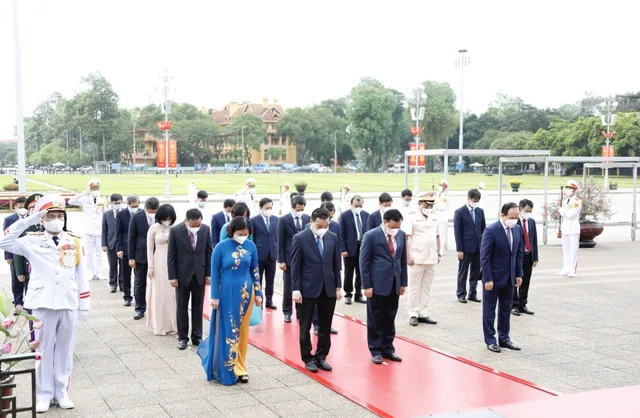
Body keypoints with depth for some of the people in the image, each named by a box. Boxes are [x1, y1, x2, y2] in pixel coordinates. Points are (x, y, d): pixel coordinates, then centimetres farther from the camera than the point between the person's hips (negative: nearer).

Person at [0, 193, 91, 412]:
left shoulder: (74, 242, 6)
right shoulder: (33, 242, 2)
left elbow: (81, 275, 8)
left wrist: (85, 303, 6)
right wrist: (28, 220, -13)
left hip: (69, 304, 2)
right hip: (43, 304, -2)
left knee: (65, 349, 10)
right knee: (44, 349, 7)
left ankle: (61, 391, 22)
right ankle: (44, 394, 18)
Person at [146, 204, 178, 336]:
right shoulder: (154, 228, -4)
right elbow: (149, 248, -1)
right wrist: (150, 267, -4)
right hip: (159, 263, -2)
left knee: (172, 294, 6)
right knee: (159, 294, 5)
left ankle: (172, 324, 17)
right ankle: (160, 325, 14)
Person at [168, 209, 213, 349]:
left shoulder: (205, 229, -5)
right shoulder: (175, 230, -12)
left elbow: (209, 252, 2)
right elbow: (171, 256, -7)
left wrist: (209, 274, 0)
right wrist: (172, 276, -9)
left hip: (200, 274, 2)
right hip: (182, 274, -2)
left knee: (198, 307, 9)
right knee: (181, 307, 7)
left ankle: (197, 336, 19)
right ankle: (182, 337, 18)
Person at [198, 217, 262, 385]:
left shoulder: (251, 246, -1)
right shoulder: (221, 247, -10)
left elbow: (255, 271, 7)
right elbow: (215, 273, -6)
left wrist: (258, 293, 5)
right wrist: (214, 296, -8)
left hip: (246, 293, 3)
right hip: (227, 293, -3)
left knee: (243, 331, 10)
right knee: (228, 330, 2)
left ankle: (240, 367, 21)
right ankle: (226, 369, 13)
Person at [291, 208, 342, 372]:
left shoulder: (333, 237, 4)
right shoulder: (300, 238, -8)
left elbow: (336, 264, 9)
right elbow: (295, 266, -8)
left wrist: (338, 286, 6)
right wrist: (296, 289, -12)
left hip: (328, 289, 4)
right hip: (308, 289, -4)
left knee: (325, 327, 9)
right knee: (305, 327, 7)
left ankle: (321, 357, 21)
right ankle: (308, 358, 18)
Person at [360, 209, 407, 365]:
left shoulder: (401, 235, 6)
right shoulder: (371, 236, -10)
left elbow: (403, 259, 12)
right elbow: (364, 262, -9)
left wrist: (403, 282, 10)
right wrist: (367, 285, -12)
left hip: (394, 283, 5)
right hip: (377, 284, -5)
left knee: (390, 318, 12)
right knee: (375, 319, 5)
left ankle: (388, 348, 23)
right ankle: (376, 350, 15)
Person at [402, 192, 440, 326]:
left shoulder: (434, 217, 11)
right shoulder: (412, 217, -7)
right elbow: (405, 237, -11)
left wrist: (438, 253, 12)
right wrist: (408, 256, -15)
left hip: (431, 259, 6)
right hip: (417, 259, -5)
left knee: (427, 288, 9)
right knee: (414, 288, 2)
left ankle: (423, 314, 16)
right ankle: (413, 315, 10)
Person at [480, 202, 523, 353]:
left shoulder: (518, 229, 1)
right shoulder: (491, 230, -18)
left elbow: (519, 253, 9)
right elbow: (484, 257, -17)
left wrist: (519, 274, 6)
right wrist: (488, 279, -19)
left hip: (509, 277, 6)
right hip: (493, 277, -6)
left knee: (506, 309, 13)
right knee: (489, 309, 6)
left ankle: (504, 338, 24)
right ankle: (490, 340, 16)